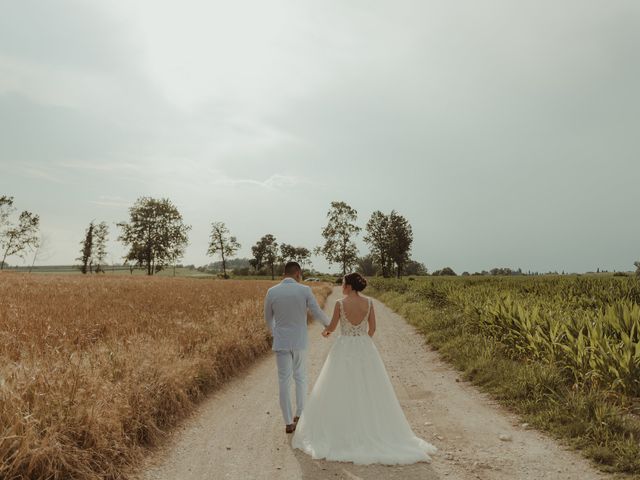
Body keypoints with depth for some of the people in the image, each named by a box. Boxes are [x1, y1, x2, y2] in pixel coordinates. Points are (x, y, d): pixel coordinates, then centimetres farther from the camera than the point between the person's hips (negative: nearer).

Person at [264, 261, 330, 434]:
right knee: (300, 377, 20)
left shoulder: (272, 292, -5)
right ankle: (299, 414, 25)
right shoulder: (304, 290, -9)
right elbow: (317, 313, -5)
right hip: (299, 341, 0)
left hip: (281, 342, 0)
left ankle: (289, 423, 10)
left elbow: (268, 319, 8)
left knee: (284, 381, 6)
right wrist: (329, 324, 17)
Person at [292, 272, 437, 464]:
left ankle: (343, 434, 13)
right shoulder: (369, 302, -3)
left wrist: (325, 331, 22)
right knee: (369, 392, 12)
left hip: (344, 349, -3)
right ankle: (372, 430, 16)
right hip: (365, 349, 3)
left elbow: (332, 326, -2)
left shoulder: (340, 303, -11)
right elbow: (372, 328, 3)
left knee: (342, 391, 8)